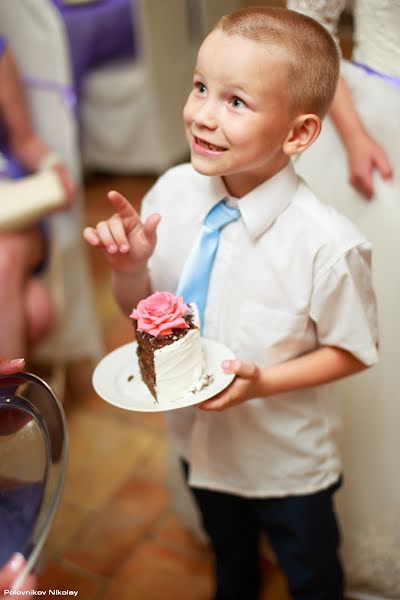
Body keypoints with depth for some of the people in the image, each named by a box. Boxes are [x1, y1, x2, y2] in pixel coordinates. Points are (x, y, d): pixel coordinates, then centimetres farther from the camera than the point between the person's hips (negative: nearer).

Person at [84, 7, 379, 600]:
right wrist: (129, 267, -27)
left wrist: (262, 382, -30)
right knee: (228, 552, 37)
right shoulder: (172, 191, -18)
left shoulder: (327, 244, -32)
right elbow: (140, 310, -6)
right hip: (199, 438, 5)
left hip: (288, 461, -4)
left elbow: (351, 351, -17)